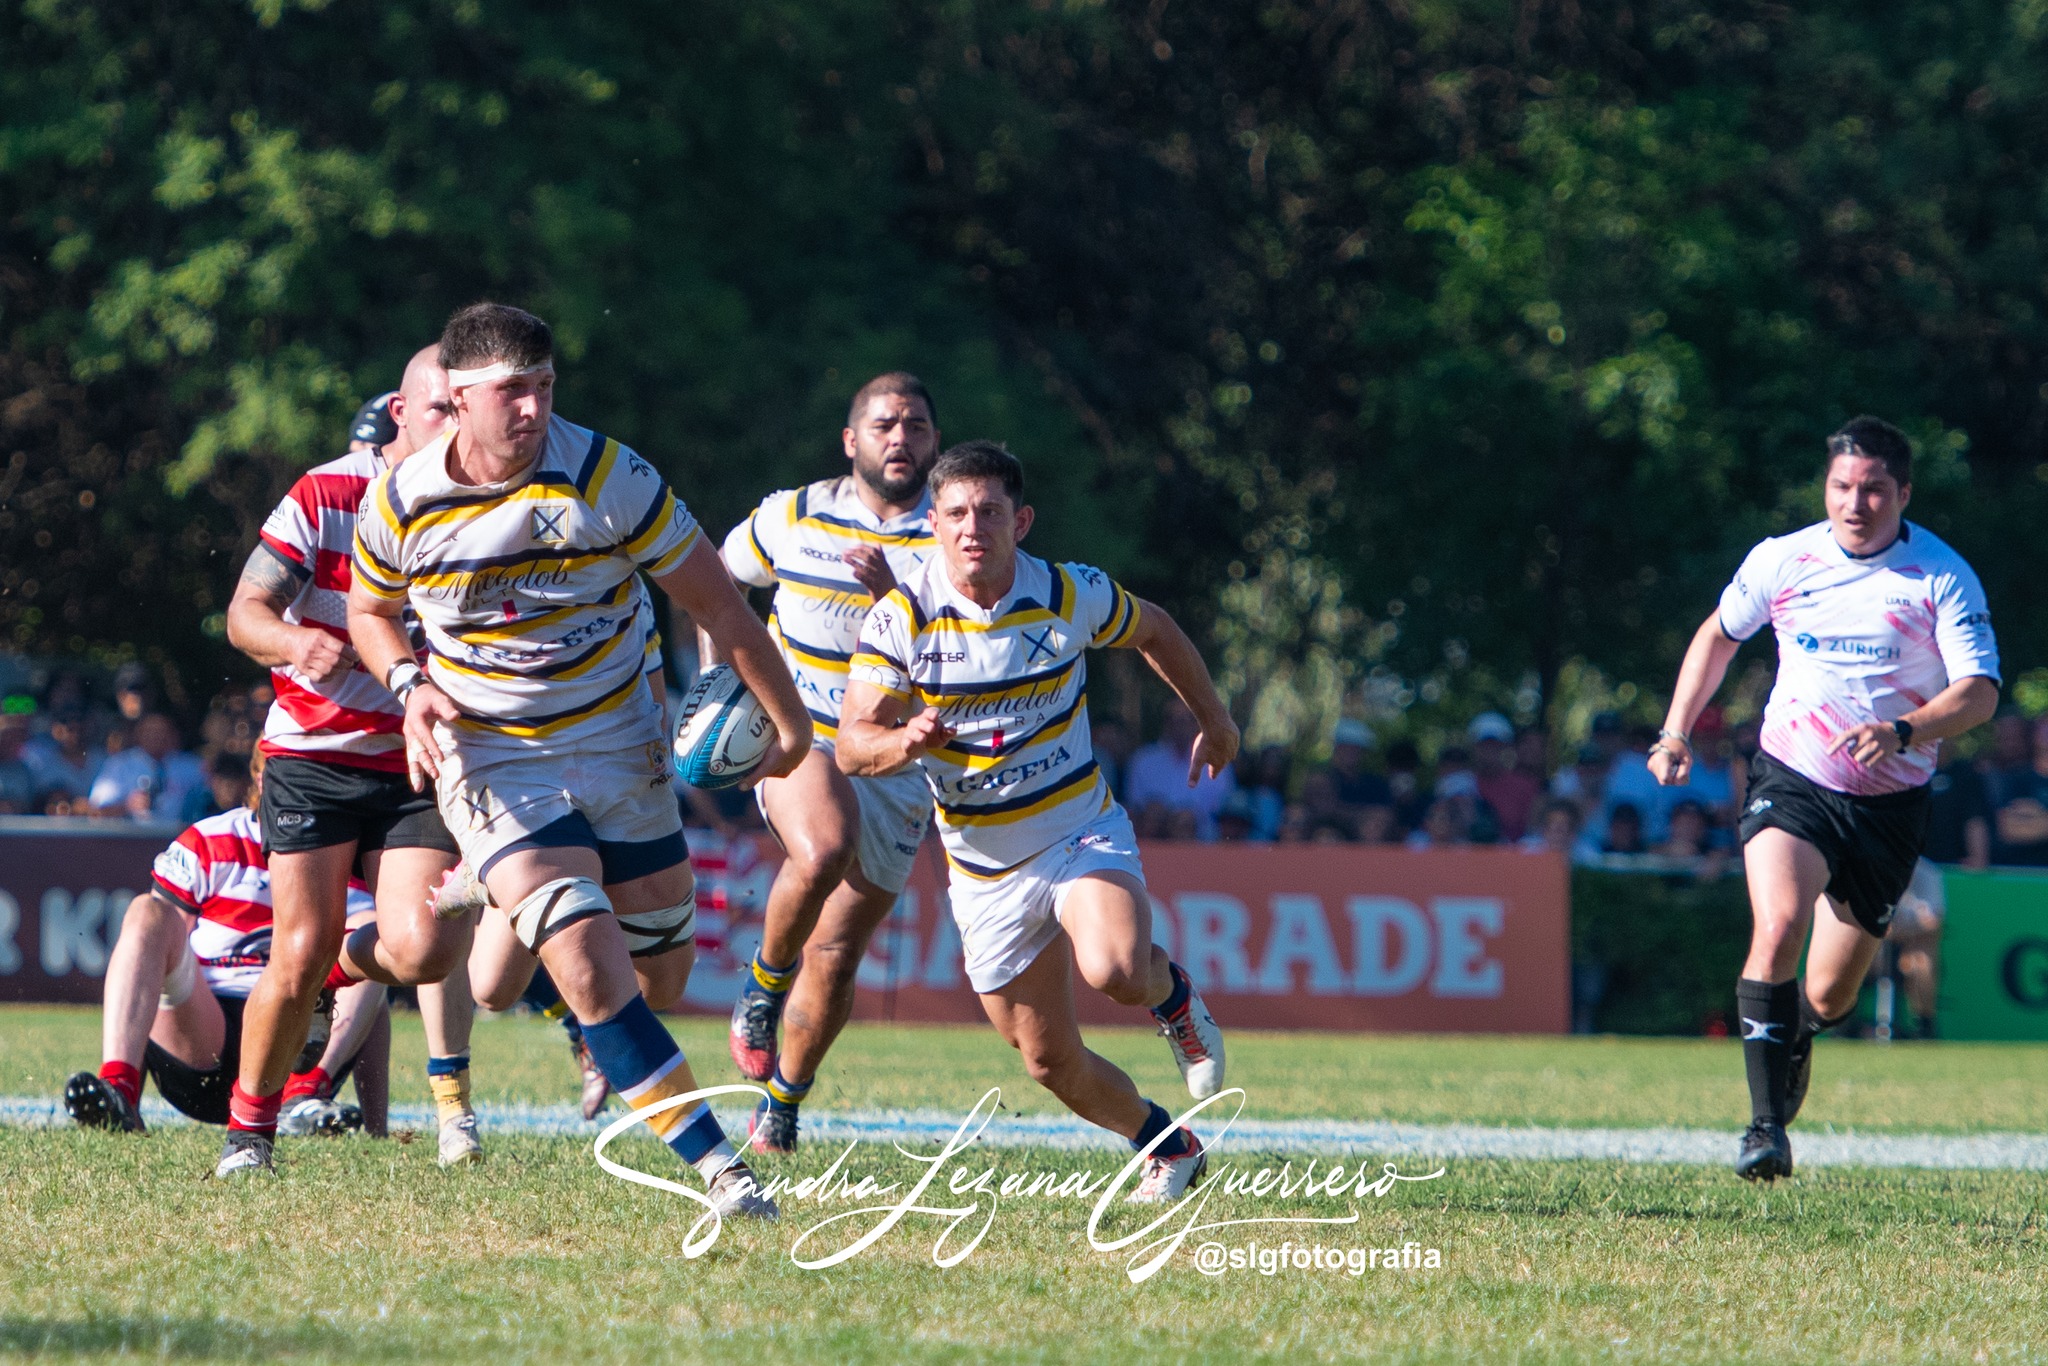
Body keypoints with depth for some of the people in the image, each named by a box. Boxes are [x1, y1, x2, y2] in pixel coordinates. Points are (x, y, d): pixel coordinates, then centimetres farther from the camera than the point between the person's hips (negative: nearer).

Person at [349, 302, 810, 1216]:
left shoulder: (610, 478, -15)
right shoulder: (400, 501, -11)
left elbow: (714, 603, -5)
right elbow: (369, 610, 10)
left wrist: (788, 720, 0)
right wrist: (411, 686, -11)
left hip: (619, 744, 2)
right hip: (489, 756, -2)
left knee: (661, 971, 12)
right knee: (592, 970, -21)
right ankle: (715, 1164, -18)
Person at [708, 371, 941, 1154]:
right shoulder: (792, 518, -1)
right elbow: (718, 576, 18)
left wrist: (890, 597, -29)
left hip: (895, 764, 1)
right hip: (795, 735, -1)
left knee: (835, 957, 6)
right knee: (821, 853, -35)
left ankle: (784, 1103, 29)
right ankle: (765, 979, -7)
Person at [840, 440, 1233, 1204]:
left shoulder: (1071, 596, -11)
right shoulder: (901, 618, -13)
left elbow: (1153, 632, 11)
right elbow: (852, 746, -15)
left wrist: (1211, 719, 23)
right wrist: (904, 742, -37)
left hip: (1082, 835, -2)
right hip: (985, 873, 2)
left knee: (1115, 972, -32)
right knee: (1053, 1066, 5)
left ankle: (1170, 992, 6)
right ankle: (1170, 1150, 32)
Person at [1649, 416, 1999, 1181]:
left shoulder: (1943, 578, -9)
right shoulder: (1783, 560, -1)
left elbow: (1979, 693, -17)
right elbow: (1719, 635, 18)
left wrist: (1902, 732, -34)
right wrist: (1675, 731, 10)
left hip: (1889, 803, 0)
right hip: (1791, 780, 0)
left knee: (1829, 995, 6)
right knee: (1778, 929, -28)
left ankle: (1791, 1045, 43)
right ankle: (1766, 1125, -26)